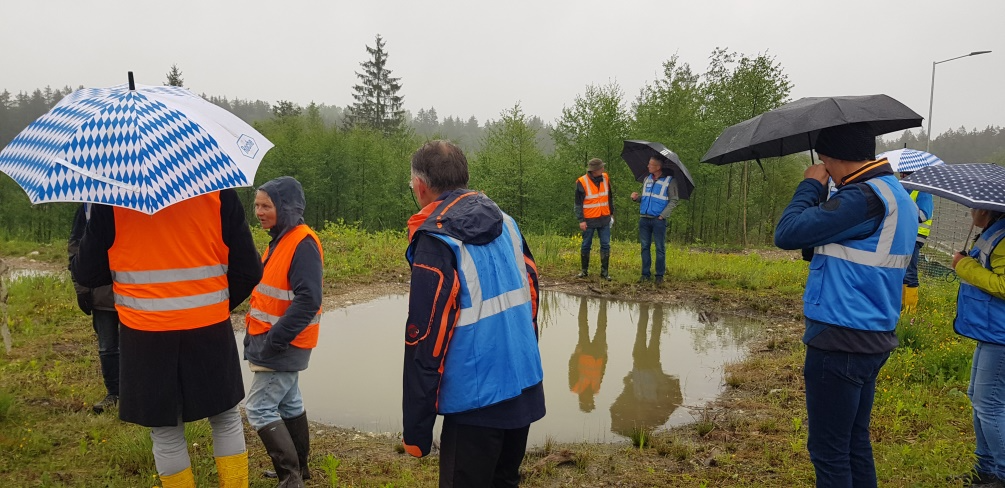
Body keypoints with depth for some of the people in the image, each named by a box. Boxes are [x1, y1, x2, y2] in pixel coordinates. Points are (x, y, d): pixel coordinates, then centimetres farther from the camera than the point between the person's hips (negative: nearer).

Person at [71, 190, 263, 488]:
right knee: (226, 418, 19)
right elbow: (248, 270, -4)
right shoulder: (219, 191, -7)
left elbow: (86, 274, -1)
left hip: (144, 335, 0)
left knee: (166, 432, 15)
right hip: (210, 330, 1)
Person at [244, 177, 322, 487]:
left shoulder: (303, 243, -20)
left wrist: (274, 340, -25)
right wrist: (256, 335, 11)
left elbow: (308, 300, -27)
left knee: (259, 409, -6)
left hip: (284, 343, -10)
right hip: (276, 341, 10)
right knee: (288, 403, 17)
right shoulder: (280, 239, 10)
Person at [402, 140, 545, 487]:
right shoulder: (505, 223, 4)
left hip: (477, 400, -7)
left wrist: (415, 430, -10)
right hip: (526, 389, 7)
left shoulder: (437, 241, -16)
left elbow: (426, 340, -18)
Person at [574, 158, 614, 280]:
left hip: (604, 219, 4)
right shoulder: (582, 182, -11)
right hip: (589, 219, -4)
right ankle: (584, 270, 21)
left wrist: (611, 213, 16)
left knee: (605, 245, 2)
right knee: (586, 246, 7)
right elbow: (578, 203, -8)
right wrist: (581, 220, -13)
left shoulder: (605, 178, 2)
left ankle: (604, 271, 10)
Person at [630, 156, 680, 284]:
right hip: (644, 219, 5)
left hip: (658, 220, -5)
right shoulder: (647, 178, 12)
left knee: (660, 248, 2)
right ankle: (645, 274, 14)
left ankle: (660, 275, 9)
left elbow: (673, 201, -4)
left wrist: (663, 215, -13)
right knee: (645, 247, 7)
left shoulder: (670, 181, -4)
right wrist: (636, 198, -1)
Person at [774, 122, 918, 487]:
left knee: (829, 451, 2)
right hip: (873, 338, 10)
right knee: (855, 444, 20)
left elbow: (787, 234, -22)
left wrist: (810, 186, -7)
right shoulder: (896, 194, 13)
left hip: (840, 343, -10)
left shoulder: (864, 196, -19)